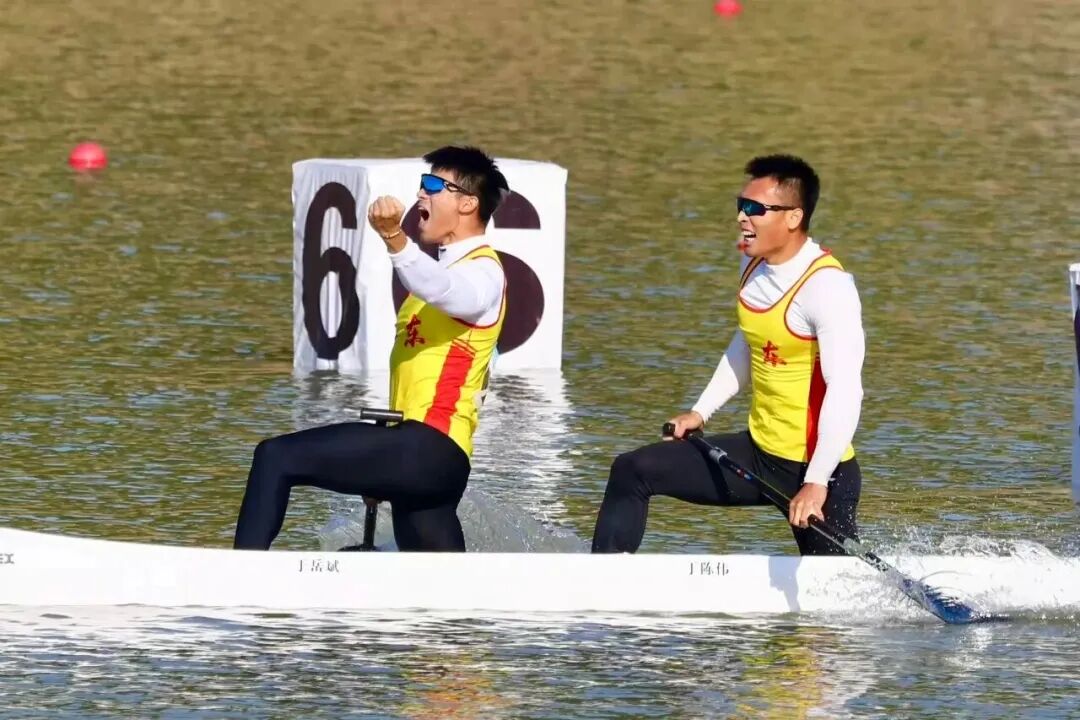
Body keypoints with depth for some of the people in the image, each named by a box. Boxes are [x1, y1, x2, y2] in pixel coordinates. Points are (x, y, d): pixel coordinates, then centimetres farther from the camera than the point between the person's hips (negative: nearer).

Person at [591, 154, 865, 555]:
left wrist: (817, 482, -35)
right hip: (758, 451, 9)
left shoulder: (826, 286, -22)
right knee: (632, 472, 7)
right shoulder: (755, 265, 5)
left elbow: (844, 391, -29)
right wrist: (701, 412, 19)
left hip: (818, 467, -9)